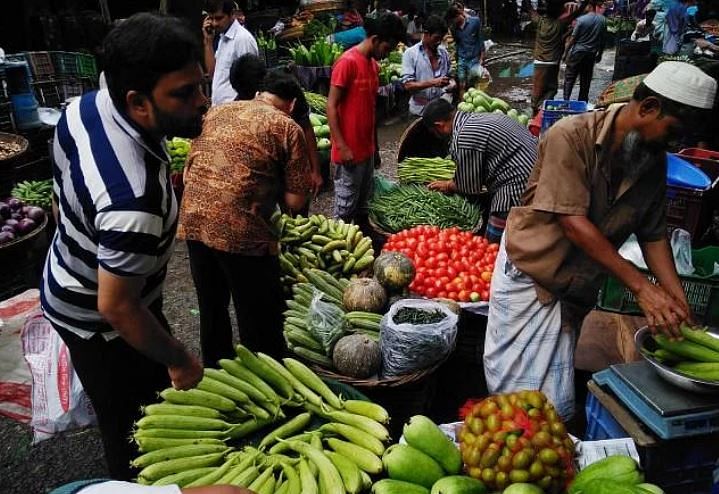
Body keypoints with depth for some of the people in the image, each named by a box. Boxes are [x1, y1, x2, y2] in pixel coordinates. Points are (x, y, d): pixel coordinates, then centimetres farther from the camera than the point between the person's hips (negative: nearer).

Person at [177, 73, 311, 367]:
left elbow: (189, 168, 20)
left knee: (211, 308, 23)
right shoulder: (287, 127, 1)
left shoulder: (215, 111, 17)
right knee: (259, 318, 10)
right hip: (241, 230, -6)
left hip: (193, 219, 6)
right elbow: (295, 202, -2)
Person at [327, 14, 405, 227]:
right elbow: (331, 106, -15)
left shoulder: (374, 64, 12)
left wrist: (375, 147, 18)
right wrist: (341, 146, -20)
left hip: (367, 149, 8)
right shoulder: (347, 62, -14)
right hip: (349, 151, -8)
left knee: (362, 205, 16)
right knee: (346, 208, 2)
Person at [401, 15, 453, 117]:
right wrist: (433, 83, -24)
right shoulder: (410, 53, -6)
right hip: (419, 111, -3)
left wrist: (451, 83, -5)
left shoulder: (444, 53, 7)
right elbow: (407, 85, -13)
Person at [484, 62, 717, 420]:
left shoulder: (654, 161, 2)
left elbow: (653, 235, 7)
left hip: (576, 291, 5)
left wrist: (679, 303, -5)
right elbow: (574, 223, -23)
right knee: (517, 391, 1)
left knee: (555, 401, 10)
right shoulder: (572, 136, -18)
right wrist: (640, 286, -23)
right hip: (529, 273, -5)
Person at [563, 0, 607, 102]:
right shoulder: (603, 20, -2)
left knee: (569, 77, 4)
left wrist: (566, 52, -1)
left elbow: (573, 38, -12)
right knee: (586, 79, 11)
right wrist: (599, 54, 17)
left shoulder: (581, 19, -15)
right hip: (591, 54, 4)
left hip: (577, 52, -4)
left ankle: (566, 100, -2)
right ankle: (583, 101, 17)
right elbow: (603, 39, 6)